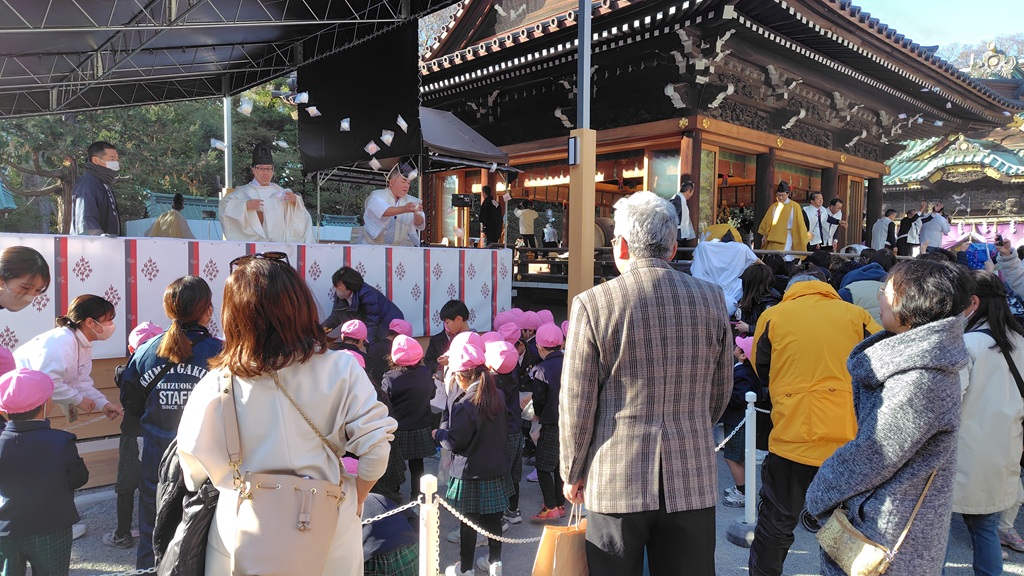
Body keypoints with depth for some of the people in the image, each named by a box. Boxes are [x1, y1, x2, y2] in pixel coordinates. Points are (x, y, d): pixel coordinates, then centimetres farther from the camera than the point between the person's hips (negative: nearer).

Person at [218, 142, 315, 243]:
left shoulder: (280, 191, 21)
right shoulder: (245, 192, 9)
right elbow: (225, 204, -3)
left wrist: (295, 200, -1)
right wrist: (245, 205, -20)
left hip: (281, 241, 3)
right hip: (256, 241, -3)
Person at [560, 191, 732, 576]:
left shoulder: (592, 304, -10)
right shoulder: (711, 299, 0)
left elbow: (577, 404, -7)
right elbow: (720, 395, 10)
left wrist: (572, 474, 7)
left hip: (616, 479, -2)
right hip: (693, 479, 3)